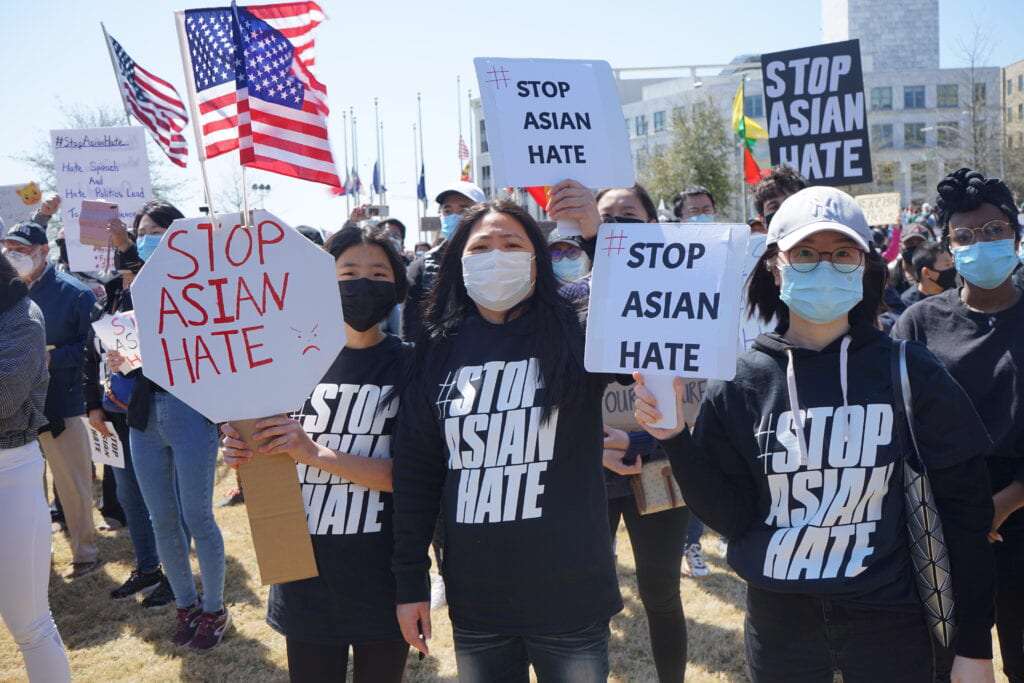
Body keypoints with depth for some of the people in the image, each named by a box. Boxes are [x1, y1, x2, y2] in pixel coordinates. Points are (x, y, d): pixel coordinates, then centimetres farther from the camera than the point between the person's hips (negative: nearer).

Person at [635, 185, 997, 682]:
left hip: (889, 623, 0)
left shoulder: (909, 373, -9)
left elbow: (963, 508, -4)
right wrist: (676, 438, -20)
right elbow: (732, 517, -6)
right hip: (779, 623, 1)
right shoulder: (740, 383, -7)